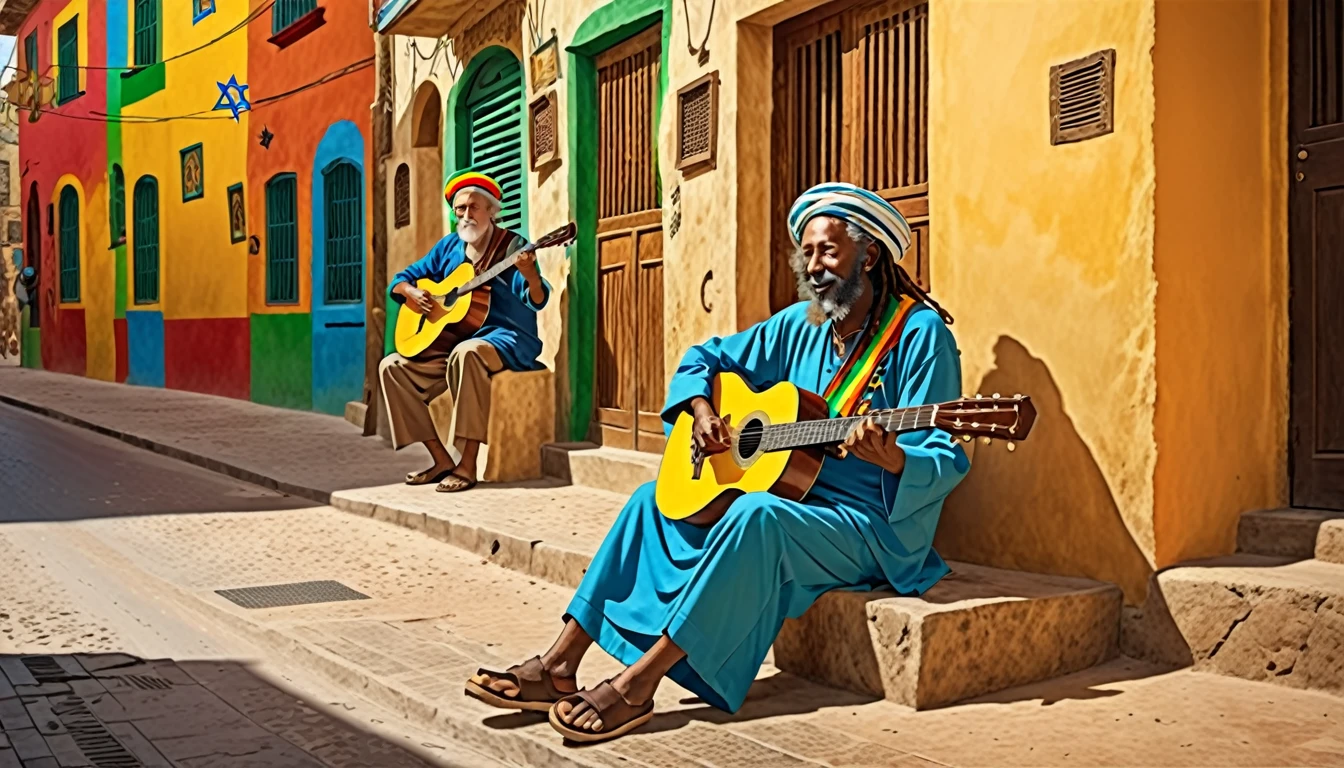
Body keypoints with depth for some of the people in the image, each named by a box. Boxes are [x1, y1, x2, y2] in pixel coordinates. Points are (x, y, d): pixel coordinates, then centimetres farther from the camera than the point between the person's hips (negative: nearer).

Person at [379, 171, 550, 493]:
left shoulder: (512, 246, -5)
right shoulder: (449, 246, 11)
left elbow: (537, 301, -18)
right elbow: (401, 279, 18)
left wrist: (530, 275, -40)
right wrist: (412, 292, -6)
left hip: (507, 339, -7)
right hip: (452, 337, 7)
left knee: (467, 353, -39)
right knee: (392, 366, -6)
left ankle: (467, 464, -33)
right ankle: (442, 460, -6)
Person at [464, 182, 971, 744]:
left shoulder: (918, 331, -12)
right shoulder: (800, 324, 8)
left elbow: (944, 462, -18)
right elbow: (704, 358, 17)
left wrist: (892, 459, -40)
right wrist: (701, 410, -4)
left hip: (876, 525, -7)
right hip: (781, 490, 8)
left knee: (755, 515, -35)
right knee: (653, 500, -3)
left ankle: (637, 685, -30)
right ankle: (560, 666, -8)